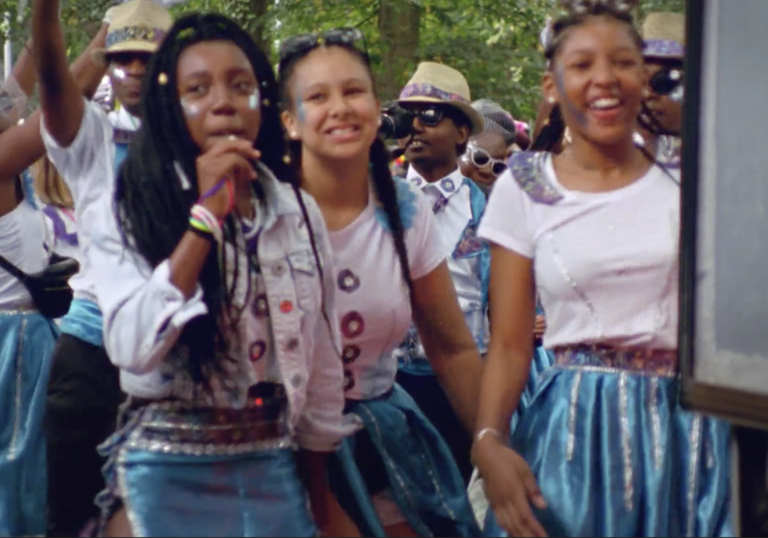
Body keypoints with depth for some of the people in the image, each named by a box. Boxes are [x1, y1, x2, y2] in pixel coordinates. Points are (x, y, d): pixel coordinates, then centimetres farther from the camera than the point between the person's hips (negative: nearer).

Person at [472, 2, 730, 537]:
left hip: (689, 428, 1)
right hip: (574, 429, -1)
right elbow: (510, 345, -1)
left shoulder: (684, 180, 4)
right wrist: (488, 441, -16)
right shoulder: (523, 190, 2)